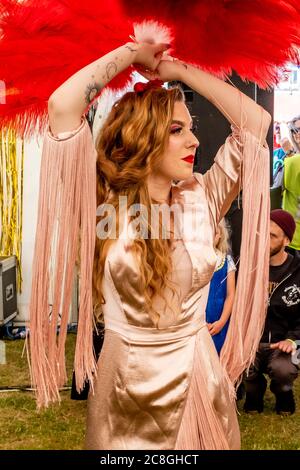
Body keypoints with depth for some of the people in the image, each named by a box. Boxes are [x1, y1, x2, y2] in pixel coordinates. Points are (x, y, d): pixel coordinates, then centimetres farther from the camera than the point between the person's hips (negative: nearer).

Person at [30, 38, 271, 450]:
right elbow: (62, 105, -18)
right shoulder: (104, 202, -8)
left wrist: (180, 71, -1)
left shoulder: (201, 199, -1)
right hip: (125, 380, -2)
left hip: (197, 377, 3)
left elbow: (256, 121, -5)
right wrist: (132, 53, -7)